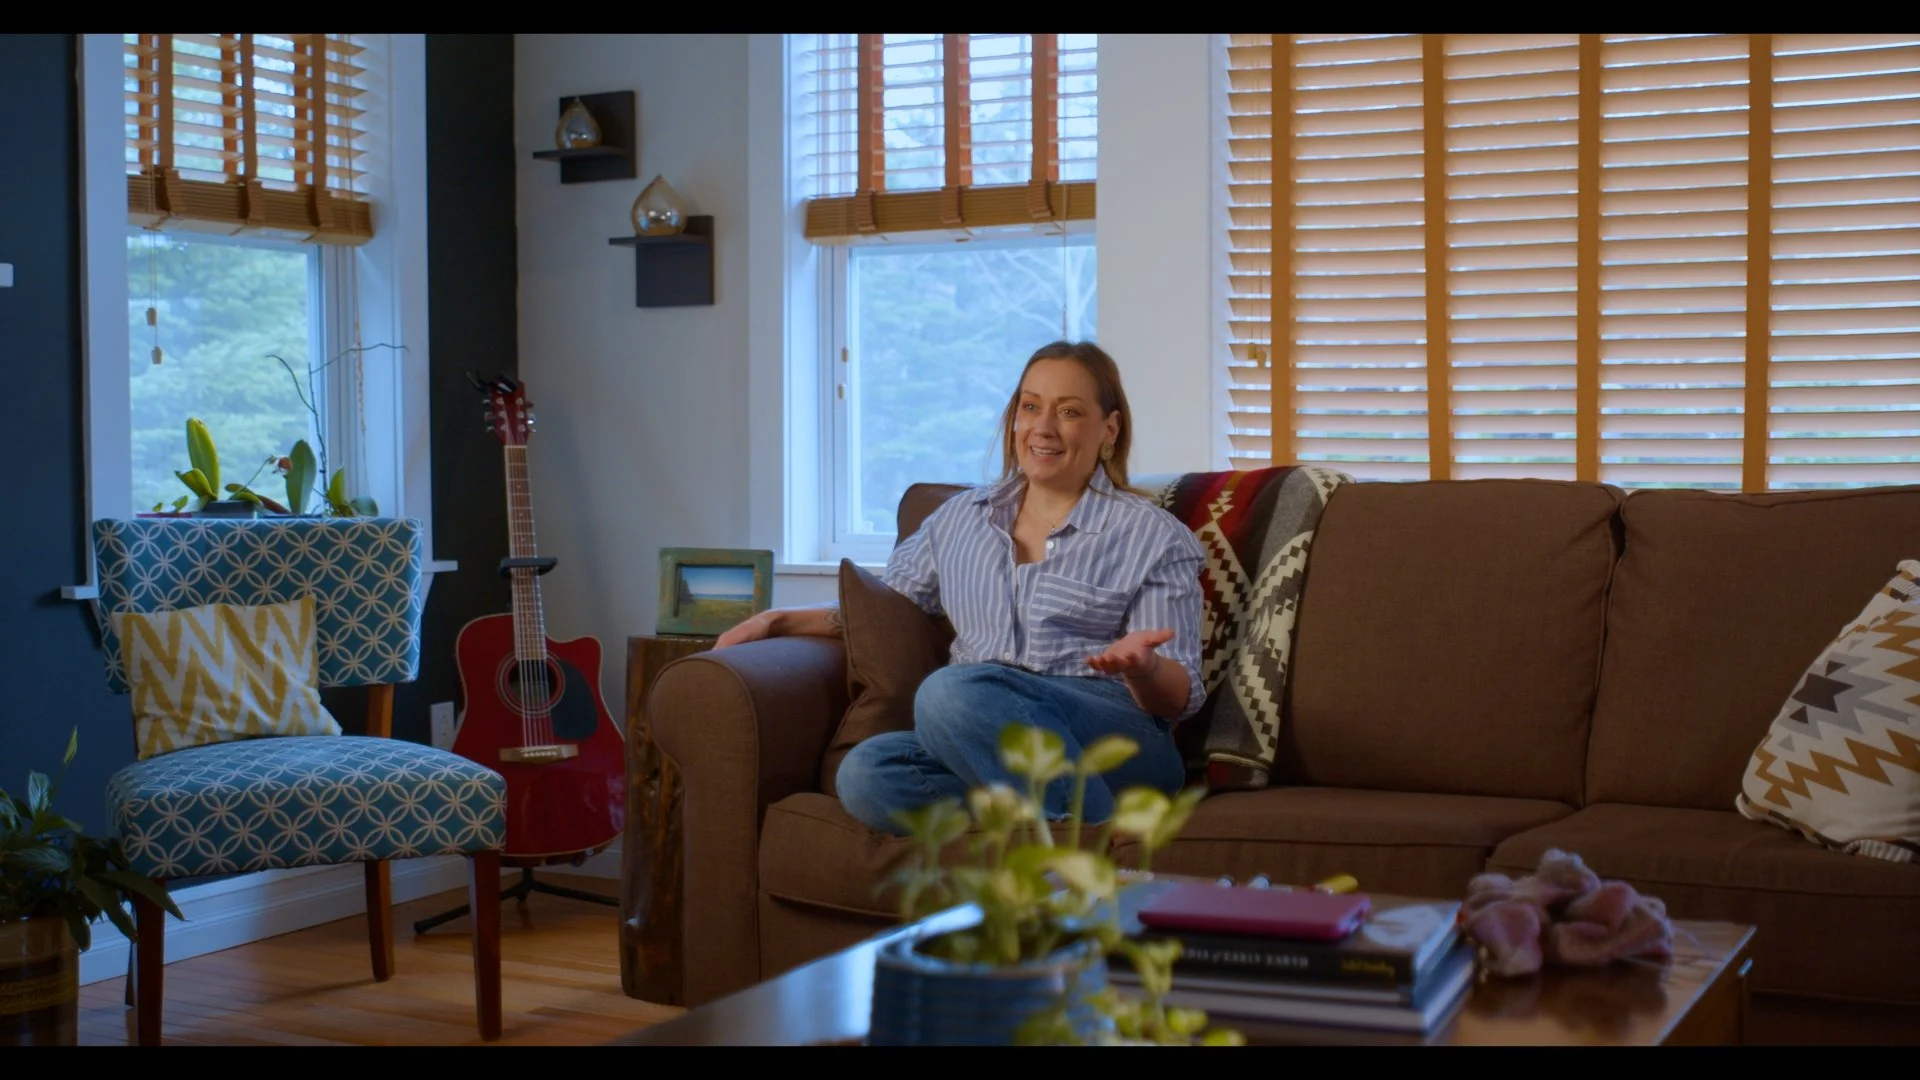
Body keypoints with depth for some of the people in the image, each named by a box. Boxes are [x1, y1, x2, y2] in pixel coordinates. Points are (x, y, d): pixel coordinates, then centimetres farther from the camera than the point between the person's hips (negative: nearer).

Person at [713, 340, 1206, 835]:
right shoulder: (962, 517, 23)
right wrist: (776, 620, 18)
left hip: (1116, 741, -4)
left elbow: (1178, 699, 4)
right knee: (865, 773, -30)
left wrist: (1142, 668, -20)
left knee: (953, 690, -35)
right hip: (979, 738, 5)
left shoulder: (1152, 535, 9)